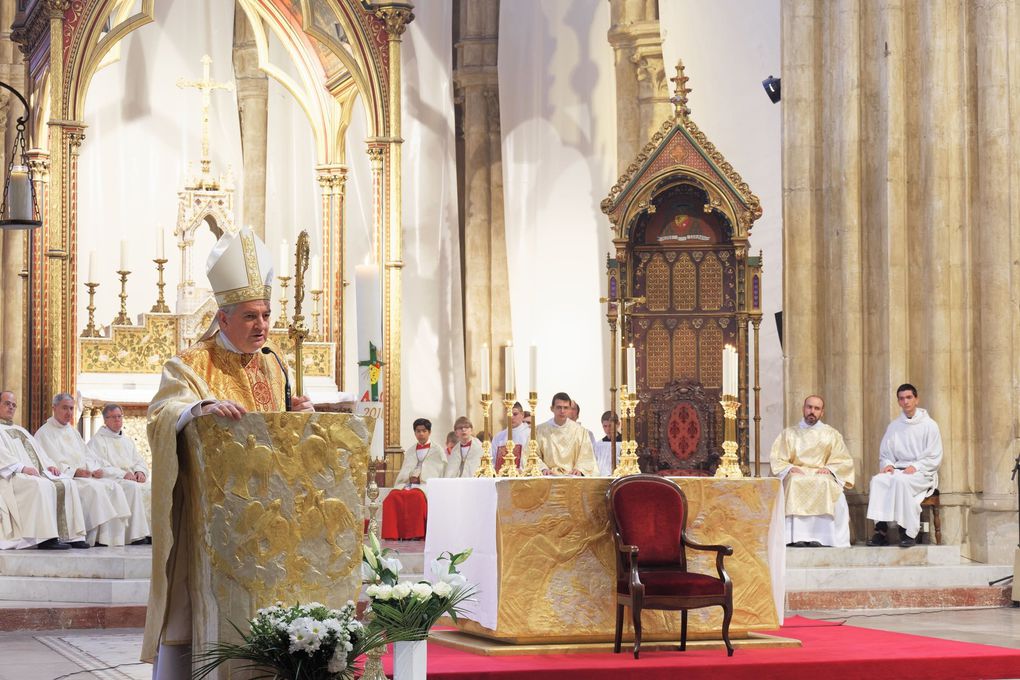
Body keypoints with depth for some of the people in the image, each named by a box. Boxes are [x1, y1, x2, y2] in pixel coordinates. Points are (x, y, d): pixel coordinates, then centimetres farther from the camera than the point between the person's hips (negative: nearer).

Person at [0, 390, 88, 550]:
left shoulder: (21, 430, 34)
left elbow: (38, 451, 26)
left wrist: (49, 465, 6)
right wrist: (22, 468, -20)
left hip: (37, 472, 8)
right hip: (14, 476, -8)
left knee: (67, 484, -16)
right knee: (42, 486, -36)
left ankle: (72, 535, -23)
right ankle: (46, 538, -41)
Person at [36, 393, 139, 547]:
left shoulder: (73, 431, 26)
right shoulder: (44, 433, 1)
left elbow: (86, 455, 22)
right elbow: (50, 462, -11)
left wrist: (94, 469, -1)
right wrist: (74, 471, -22)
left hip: (85, 476, 8)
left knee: (113, 487, -15)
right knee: (94, 488, -33)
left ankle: (115, 537, -22)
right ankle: (96, 537, -34)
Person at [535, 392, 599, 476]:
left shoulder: (580, 431, 10)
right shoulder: (540, 430, 9)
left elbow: (586, 457, 8)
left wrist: (579, 469, -11)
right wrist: (543, 469, -11)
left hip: (572, 476, 1)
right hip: (548, 477, -1)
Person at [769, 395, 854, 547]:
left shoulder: (832, 435, 19)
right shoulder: (788, 434, 19)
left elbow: (845, 461, 11)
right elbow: (776, 459, 10)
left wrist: (829, 469, -8)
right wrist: (790, 468, -11)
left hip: (822, 477, 0)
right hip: (796, 475, 0)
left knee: (823, 483, -36)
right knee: (795, 482, -36)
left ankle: (818, 536, -38)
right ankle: (797, 536, -41)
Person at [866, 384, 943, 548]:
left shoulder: (929, 425, 4)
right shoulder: (893, 426, 16)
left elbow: (934, 457, -2)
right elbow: (884, 454, 17)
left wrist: (915, 467, -16)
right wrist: (888, 464, -6)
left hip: (922, 473, -4)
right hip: (898, 470, 4)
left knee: (901, 481, -36)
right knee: (877, 480, -27)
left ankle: (910, 533, -33)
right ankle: (881, 529, -32)